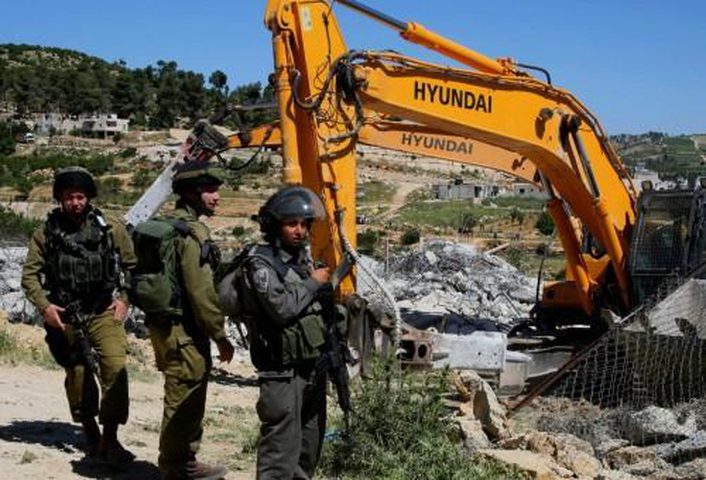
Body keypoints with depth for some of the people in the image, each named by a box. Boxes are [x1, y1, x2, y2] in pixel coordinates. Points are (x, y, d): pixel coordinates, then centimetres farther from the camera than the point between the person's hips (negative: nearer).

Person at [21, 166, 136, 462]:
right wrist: (44, 306, -11)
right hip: (64, 316, 1)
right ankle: (89, 432, 33)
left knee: (115, 368, -17)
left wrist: (124, 299, -3)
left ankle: (110, 439, -9)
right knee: (77, 374, 12)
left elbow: (132, 266, 8)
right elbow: (30, 274, 3)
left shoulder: (110, 229, -2)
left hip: (103, 312, -1)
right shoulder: (45, 234, 0)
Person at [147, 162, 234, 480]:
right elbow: (201, 292, -21)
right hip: (185, 332, -10)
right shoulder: (192, 231, -17)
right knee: (183, 403, -1)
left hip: (165, 325, 10)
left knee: (185, 402, 19)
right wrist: (220, 336, -14)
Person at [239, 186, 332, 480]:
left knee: (310, 445, 18)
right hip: (283, 373, -8)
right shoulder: (261, 263, -12)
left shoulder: (303, 258, 13)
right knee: (281, 451, -8)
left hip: (314, 366, 8)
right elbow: (281, 307, -25)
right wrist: (313, 283, -11)